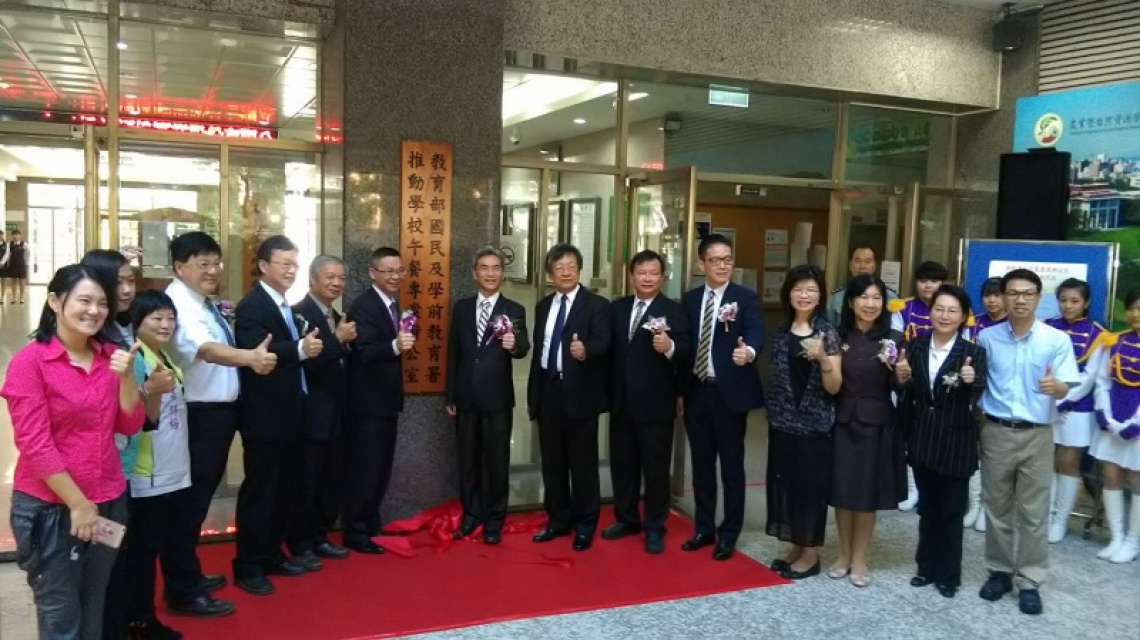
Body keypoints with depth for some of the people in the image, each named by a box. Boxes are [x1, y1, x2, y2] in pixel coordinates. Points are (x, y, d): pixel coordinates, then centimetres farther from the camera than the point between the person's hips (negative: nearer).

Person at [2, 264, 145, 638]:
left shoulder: (111, 356, 4)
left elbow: (129, 426, 1)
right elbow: (34, 444, -14)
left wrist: (126, 376, -15)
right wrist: (79, 505, -13)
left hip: (109, 502, 5)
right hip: (49, 507, -4)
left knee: (95, 610, 18)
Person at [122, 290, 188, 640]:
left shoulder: (167, 360, 10)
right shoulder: (135, 361, -16)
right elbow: (145, 421, -22)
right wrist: (152, 391, -37)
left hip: (171, 472, 8)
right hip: (145, 476, -8)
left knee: (151, 548, 15)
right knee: (139, 550, 1)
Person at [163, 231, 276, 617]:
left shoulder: (206, 302, 11)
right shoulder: (180, 304, -20)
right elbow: (205, 348, -39)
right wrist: (250, 357, -53)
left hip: (218, 411, 10)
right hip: (196, 416, -10)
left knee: (200, 498, 20)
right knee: (188, 501, 0)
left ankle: (189, 576, 36)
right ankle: (183, 593, 11)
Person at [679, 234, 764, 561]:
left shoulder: (745, 297, -4)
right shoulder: (690, 299, 9)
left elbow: (756, 331, -21)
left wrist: (748, 350, -44)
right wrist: (680, 389, 10)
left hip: (729, 392, -4)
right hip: (696, 390, 4)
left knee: (732, 465, 4)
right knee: (701, 463, 13)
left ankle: (728, 535, 16)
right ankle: (704, 528, 26)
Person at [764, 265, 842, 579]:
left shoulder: (827, 333, -8)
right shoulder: (782, 331, 7)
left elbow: (834, 387, -12)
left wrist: (822, 358, -28)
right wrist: (773, 414, 14)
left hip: (814, 424, -5)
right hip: (783, 423, 6)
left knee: (811, 485, 3)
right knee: (785, 483, 11)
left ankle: (811, 554, 18)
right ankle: (796, 547, 26)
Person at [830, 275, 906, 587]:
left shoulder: (893, 339, -4)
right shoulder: (837, 336, 0)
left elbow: (897, 387, -3)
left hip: (876, 424, -1)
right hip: (842, 421, 1)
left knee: (867, 493, 8)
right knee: (842, 490, 8)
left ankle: (859, 559, 22)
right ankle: (844, 555, 24)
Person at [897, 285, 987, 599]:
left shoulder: (974, 352, -8)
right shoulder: (915, 346, 2)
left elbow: (980, 392, -19)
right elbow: (907, 394, 2)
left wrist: (972, 381, -40)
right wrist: (903, 379, -18)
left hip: (956, 442, -3)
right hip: (922, 439, 3)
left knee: (951, 511, 8)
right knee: (927, 508, 16)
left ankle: (948, 575, 23)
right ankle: (927, 567, 30)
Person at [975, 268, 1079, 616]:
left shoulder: (1057, 340, -4)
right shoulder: (986, 337, 2)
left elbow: (1065, 389, -9)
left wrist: (1055, 386, -30)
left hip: (1037, 434, -2)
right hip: (996, 432, 2)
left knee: (1034, 511, 3)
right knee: (996, 507, 11)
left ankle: (1029, 580, 14)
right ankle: (999, 571, 25)